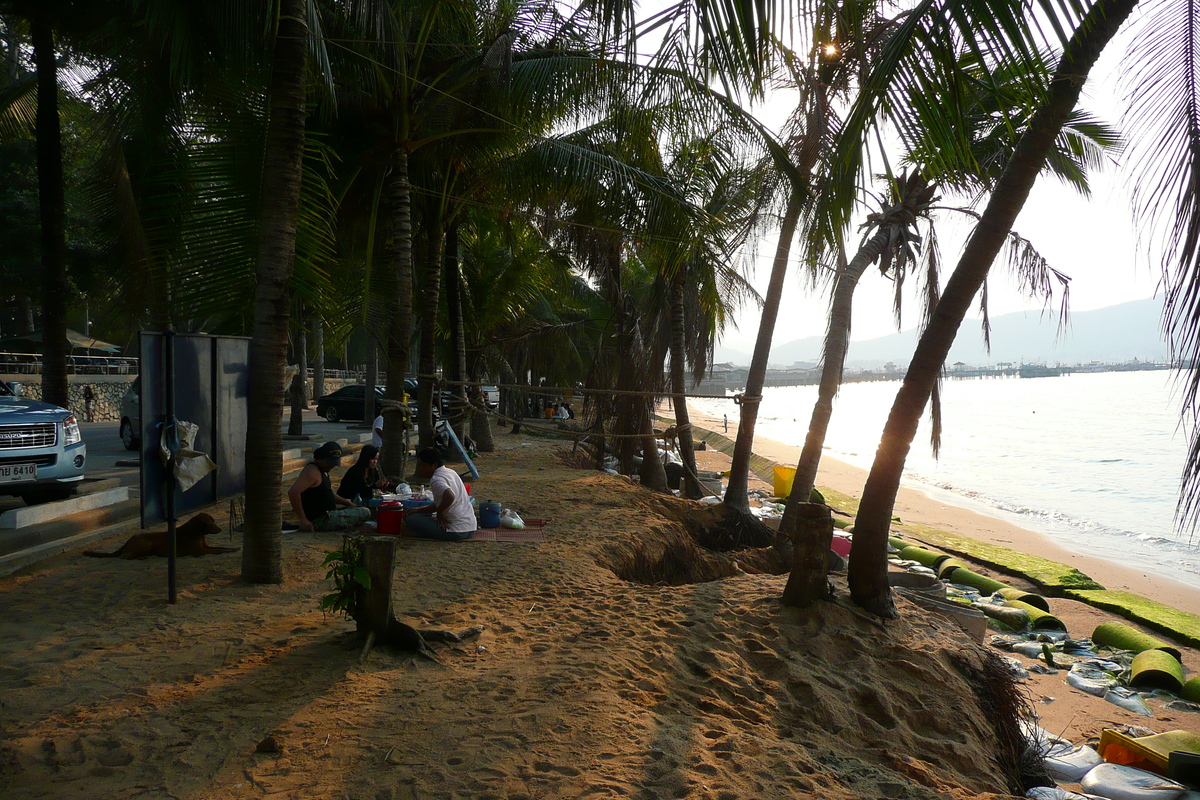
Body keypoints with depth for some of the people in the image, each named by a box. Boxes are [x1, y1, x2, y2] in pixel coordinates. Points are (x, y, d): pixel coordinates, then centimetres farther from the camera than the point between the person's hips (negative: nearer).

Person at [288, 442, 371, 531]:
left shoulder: (324, 471, 14)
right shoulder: (312, 471, -19)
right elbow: (293, 492, -30)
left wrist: (347, 502, 15)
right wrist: (303, 520, -27)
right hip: (320, 520, -11)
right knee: (365, 513, -13)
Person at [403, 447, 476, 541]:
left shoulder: (436, 479, -15)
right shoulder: (451, 472, 14)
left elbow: (450, 497, -36)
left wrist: (440, 512, -18)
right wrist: (418, 510, 15)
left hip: (456, 532, -9)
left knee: (410, 519, -8)